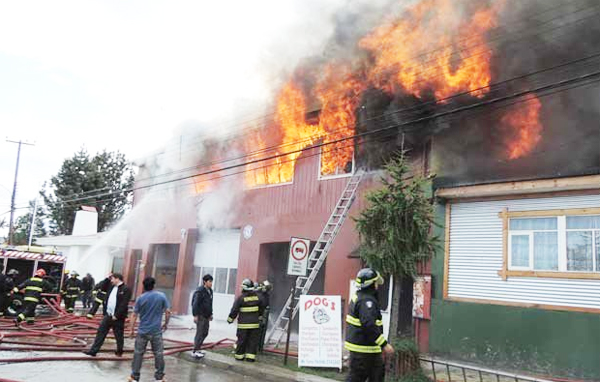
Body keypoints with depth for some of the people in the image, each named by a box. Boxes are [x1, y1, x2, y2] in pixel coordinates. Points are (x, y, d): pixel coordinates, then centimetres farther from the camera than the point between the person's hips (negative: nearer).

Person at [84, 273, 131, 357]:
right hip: (108, 315, 7)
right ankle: (93, 351, 10)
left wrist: (116, 315, -19)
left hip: (117, 317, -7)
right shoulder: (112, 288, 11)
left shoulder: (126, 289, -13)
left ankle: (119, 352, 22)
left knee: (119, 336, 7)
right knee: (100, 332, 5)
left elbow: (124, 304, -18)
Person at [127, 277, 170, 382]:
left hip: (143, 331, 0)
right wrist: (166, 323, 12)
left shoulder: (140, 298, -3)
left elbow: (134, 315, -3)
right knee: (158, 354, 9)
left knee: (138, 353, 10)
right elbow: (168, 312, -3)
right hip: (156, 331, 0)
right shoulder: (162, 296, -4)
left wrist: (132, 330, 5)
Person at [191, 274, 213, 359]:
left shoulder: (210, 291, 11)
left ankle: (198, 348, 27)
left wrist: (210, 314, 22)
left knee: (205, 332, 15)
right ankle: (195, 351, 0)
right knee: (200, 333, -7)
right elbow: (195, 303, -19)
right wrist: (195, 315, -22)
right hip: (200, 316, -9)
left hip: (206, 316, 9)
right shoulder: (200, 291, -16)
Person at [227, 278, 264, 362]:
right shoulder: (257, 297, 2)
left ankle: (239, 355, 16)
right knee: (253, 340, 8)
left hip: (243, 324, -3)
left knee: (241, 340, 8)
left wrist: (230, 319, 4)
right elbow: (261, 308, 14)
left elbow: (234, 310, -9)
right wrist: (259, 317, 30)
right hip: (255, 324, 3)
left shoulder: (241, 298, -12)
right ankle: (250, 356, 7)